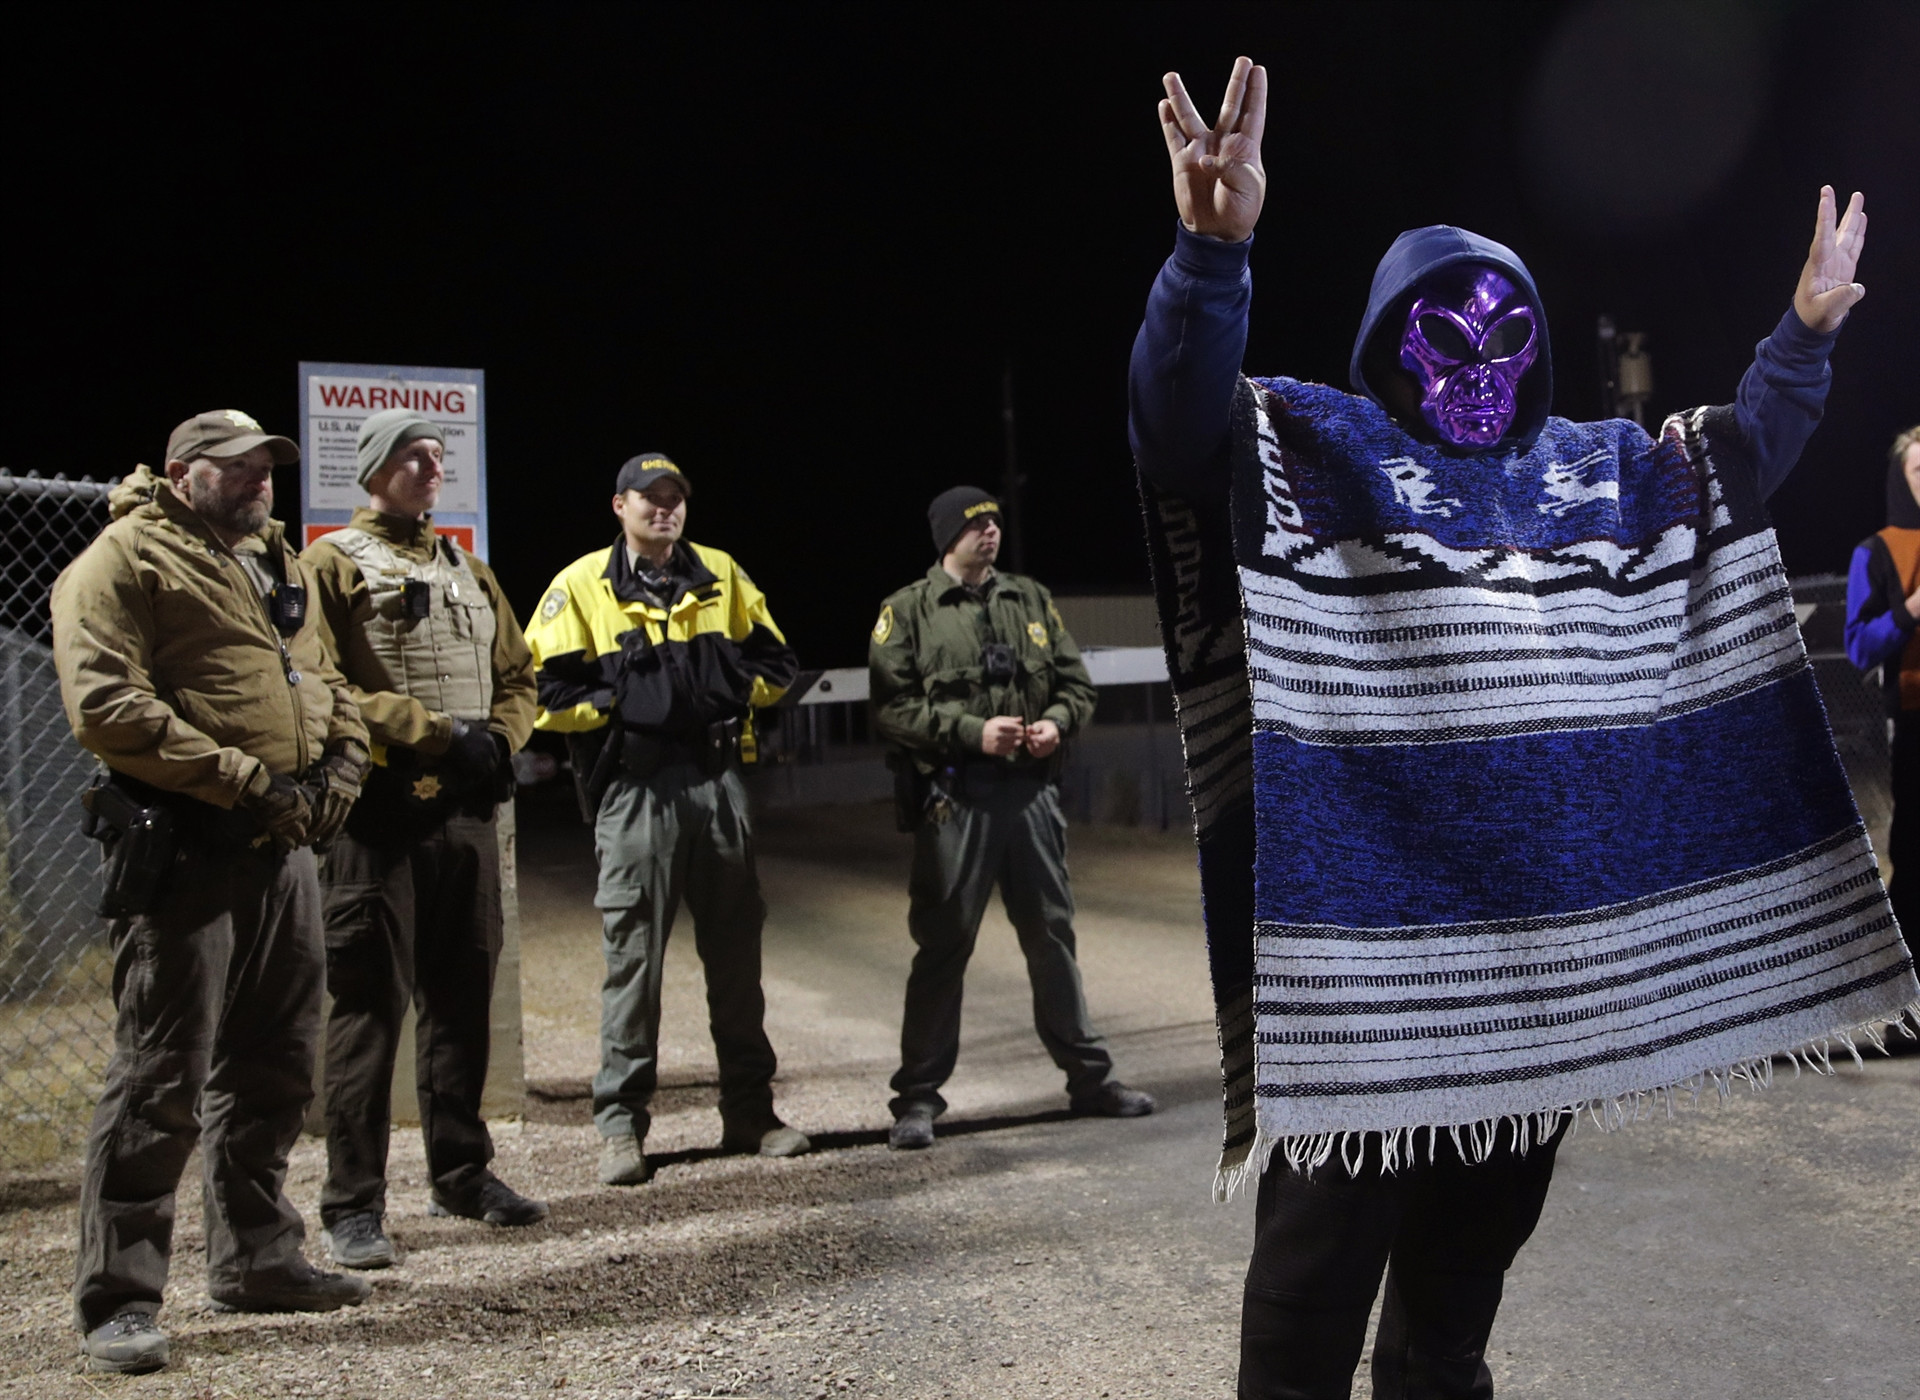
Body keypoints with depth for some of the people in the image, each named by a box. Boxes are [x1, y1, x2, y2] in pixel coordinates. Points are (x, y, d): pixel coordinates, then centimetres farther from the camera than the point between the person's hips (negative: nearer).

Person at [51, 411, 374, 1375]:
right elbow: (104, 706, -17)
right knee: (162, 1076, -6)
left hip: (283, 845, 9)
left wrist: (342, 759, 4)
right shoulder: (125, 560, -6)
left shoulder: (274, 564, 20)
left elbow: (323, 678, 25)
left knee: (273, 1065, 16)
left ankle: (254, 1260, 29)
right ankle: (118, 1301, 3)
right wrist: (241, 781, -19)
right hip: (184, 849, -8)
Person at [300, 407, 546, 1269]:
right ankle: (352, 1205, 2)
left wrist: (498, 742, 0)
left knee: (462, 1001, 12)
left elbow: (517, 675, 21)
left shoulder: (469, 572, 20)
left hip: (467, 811, 6)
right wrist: (437, 733, -16)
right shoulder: (332, 566, -1)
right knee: (370, 1005, -5)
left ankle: (462, 1175, 24)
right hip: (380, 816, -6)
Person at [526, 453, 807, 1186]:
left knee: (736, 951, 10)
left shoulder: (720, 575, 10)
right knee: (632, 955, -2)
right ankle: (620, 1125, 7)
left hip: (718, 782, 4)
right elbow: (545, 692, -6)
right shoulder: (581, 586, -1)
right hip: (634, 790, -4)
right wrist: (620, 703, -12)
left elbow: (774, 663, 15)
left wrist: (732, 694, -1)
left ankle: (750, 1111, 21)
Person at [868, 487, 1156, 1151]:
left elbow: (1076, 681, 17)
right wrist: (972, 731, -17)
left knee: (1053, 935, 12)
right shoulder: (909, 610, 0)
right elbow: (892, 705, -8)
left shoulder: (1031, 600, 14)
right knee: (942, 946, 0)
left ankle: (1088, 1075, 24)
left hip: (1031, 791, 4)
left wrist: (1057, 720, -5)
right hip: (954, 797, -4)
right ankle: (918, 1097, 8)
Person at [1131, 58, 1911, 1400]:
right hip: (1371, 911, -6)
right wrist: (1214, 252, -38)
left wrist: (1806, 334, 21)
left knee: (1485, 1207, 18)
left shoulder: (1599, 471, 14)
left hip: (1546, 914, 6)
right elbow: (1183, 421, -22)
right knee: (1336, 1214, 0)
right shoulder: (1319, 452, -3)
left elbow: (1740, 459, 31)